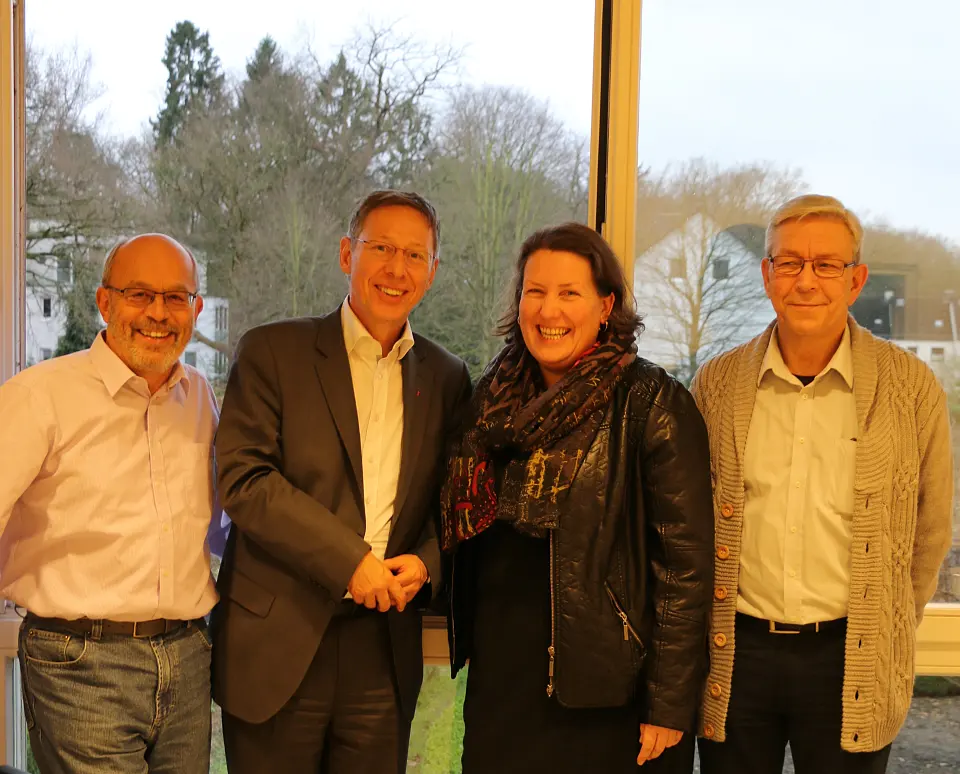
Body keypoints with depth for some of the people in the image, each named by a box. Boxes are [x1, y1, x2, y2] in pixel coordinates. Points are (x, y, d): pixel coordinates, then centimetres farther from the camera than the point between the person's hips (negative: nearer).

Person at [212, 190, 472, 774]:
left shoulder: (447, 377, 10)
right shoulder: (272, 352, -2)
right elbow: (243, 479, -11)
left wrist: (427, 561, -7)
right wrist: (349, 560, -16)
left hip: (386, 653, 3)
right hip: (278, 646, -3)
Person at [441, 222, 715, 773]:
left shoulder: (652, 403, -12)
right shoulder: (495, 397, 6)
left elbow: (686, 562, -14)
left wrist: (669, 706, -15)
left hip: (605, 697, -5)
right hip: (499, 681, 5)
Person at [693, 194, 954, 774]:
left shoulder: (911, 388, -4)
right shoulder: (717, 383, 1)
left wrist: (887, 635, 10)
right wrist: (702, 633, 10)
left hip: (849, 664, -1)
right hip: (736, 654, 2)